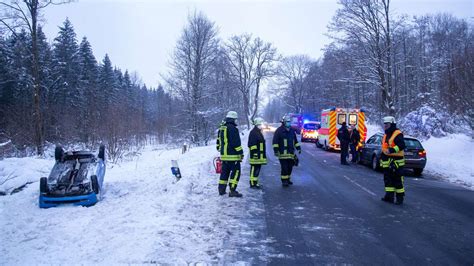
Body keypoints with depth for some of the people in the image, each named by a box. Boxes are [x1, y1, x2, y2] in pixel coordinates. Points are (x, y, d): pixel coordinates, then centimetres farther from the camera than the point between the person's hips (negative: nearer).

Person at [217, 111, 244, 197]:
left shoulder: (221, 128, 15)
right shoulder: (233, 128, -14)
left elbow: (218, 141, 23)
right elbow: (236, 142, -18)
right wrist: (241, 152, -11)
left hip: (224, 155, 9)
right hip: (233, 155, -9)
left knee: (224, 172, 16)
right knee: (236, 172, -5)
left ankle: (221, 189, 19)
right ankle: (232, 191, -8)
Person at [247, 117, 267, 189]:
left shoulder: (259, 132, 20)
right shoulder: (253, 132, -12)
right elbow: (252, 144, -19)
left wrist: (263, 154, 26)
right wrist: (254, 152, -23)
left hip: (260, 155, 10)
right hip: (255, 155, -10)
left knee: (257, 169, 14)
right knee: (254, 169, -8)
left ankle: (255, 182, 22)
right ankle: (252, 184, -5)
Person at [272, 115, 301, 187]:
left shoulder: (292, 130, 15)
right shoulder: (279, 131, -5)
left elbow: (295, 141, 23)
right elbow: (275, 141, -8)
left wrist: (298, 148, 15)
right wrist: (276, 150, -15)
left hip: (291, 153, 6)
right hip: (283, 153, -6)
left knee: (290, 167, 11)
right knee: (284, 168, -8)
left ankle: (288, 179, 24)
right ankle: (284, 181, -1)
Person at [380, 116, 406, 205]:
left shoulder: (398, 134, -11)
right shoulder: (386, 135, 18)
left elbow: (402, 145, -22)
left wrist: (393, 149, -34)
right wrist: (382, 158, 22)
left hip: (396, 161, -9)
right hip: (387, 161, 9)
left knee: (397, 180, -3)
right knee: (387, 179, 12)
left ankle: (400, 197, 5)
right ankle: (389, 196, 20)